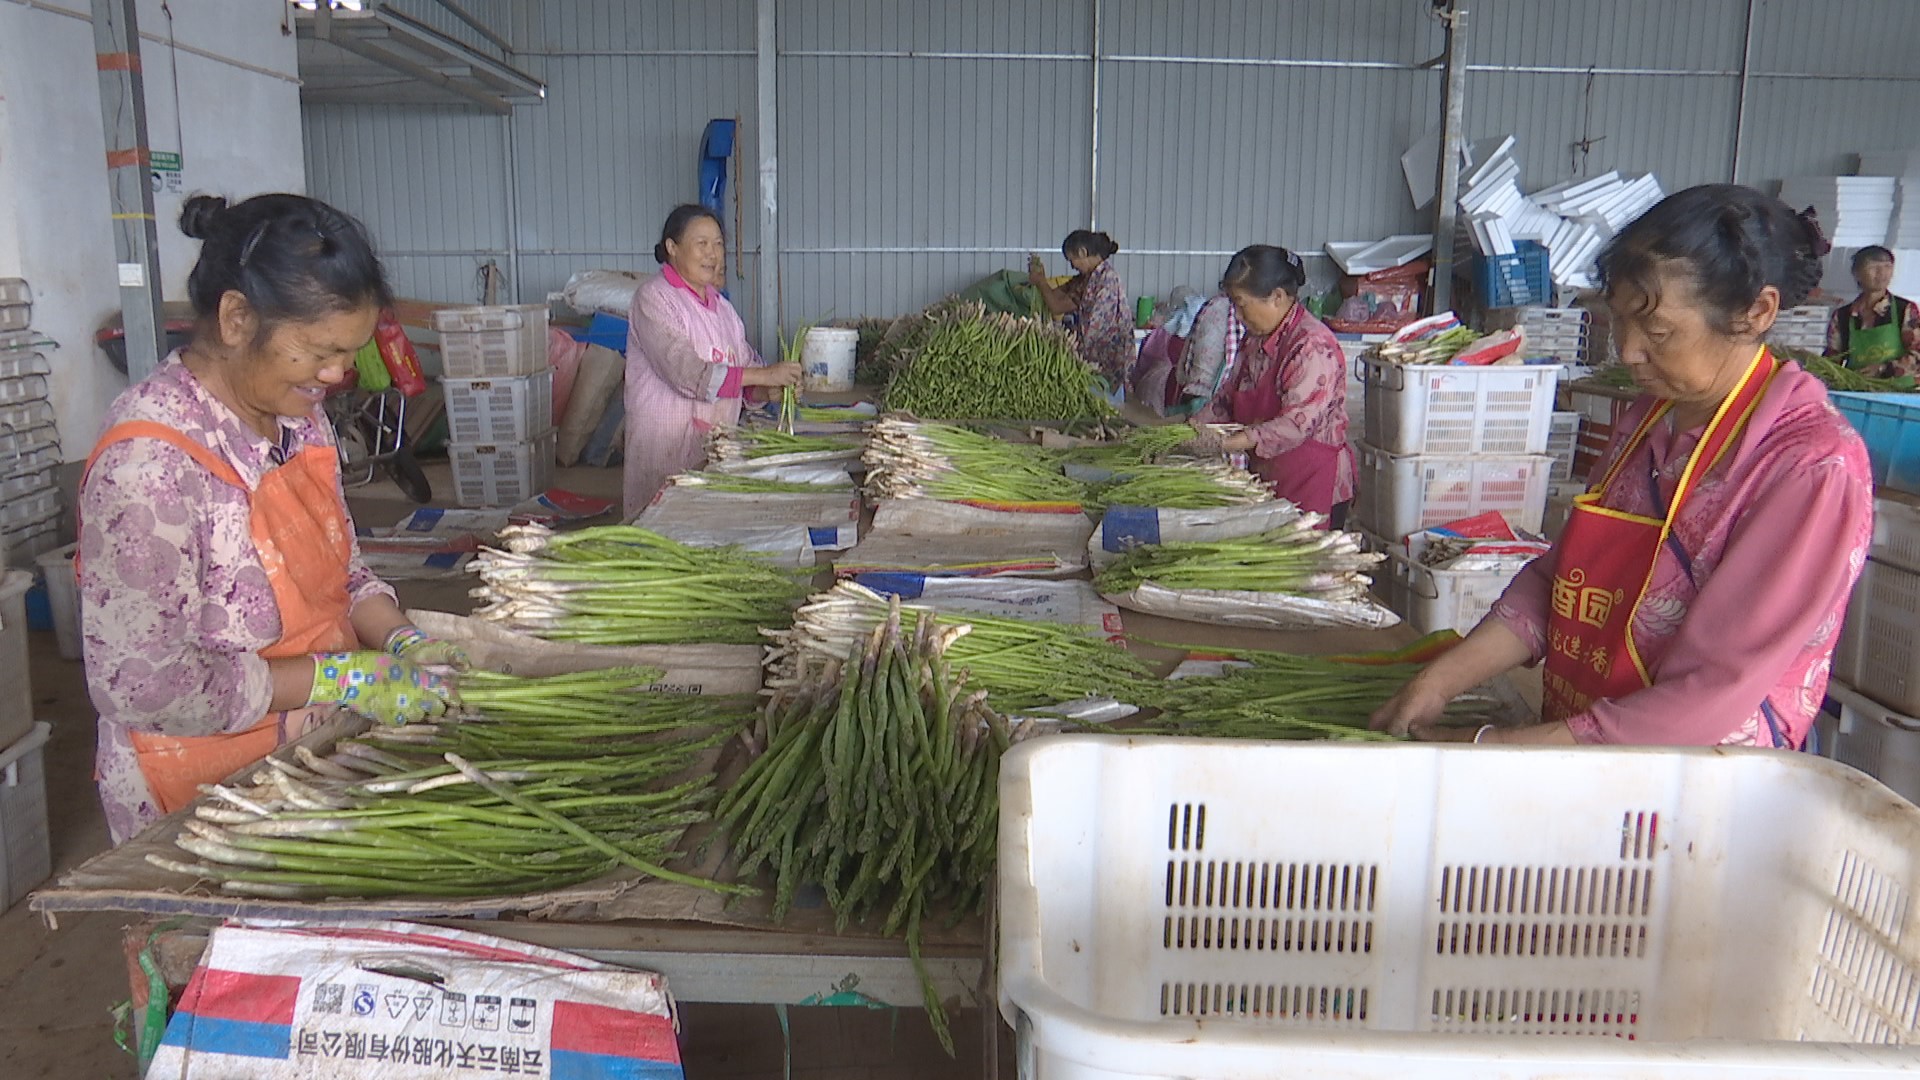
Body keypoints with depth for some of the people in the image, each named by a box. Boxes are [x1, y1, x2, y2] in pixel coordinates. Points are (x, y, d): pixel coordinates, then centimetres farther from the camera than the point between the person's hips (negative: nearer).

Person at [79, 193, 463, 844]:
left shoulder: (298, 414, 2)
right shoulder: (148, 464, -24)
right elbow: (144, 685, -24)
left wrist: (401, 642, -6)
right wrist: (344, 677, -22)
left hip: (314, 757, 7)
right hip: (205, 798, -7)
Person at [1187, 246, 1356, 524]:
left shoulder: (1314, 346, -21)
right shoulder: (1254, 339, 9)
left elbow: (1297, 424, -29)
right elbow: (1229, 396, 18)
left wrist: (1229, 443, -34)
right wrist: (1194, 425, 0)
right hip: (1267, 482, 8)